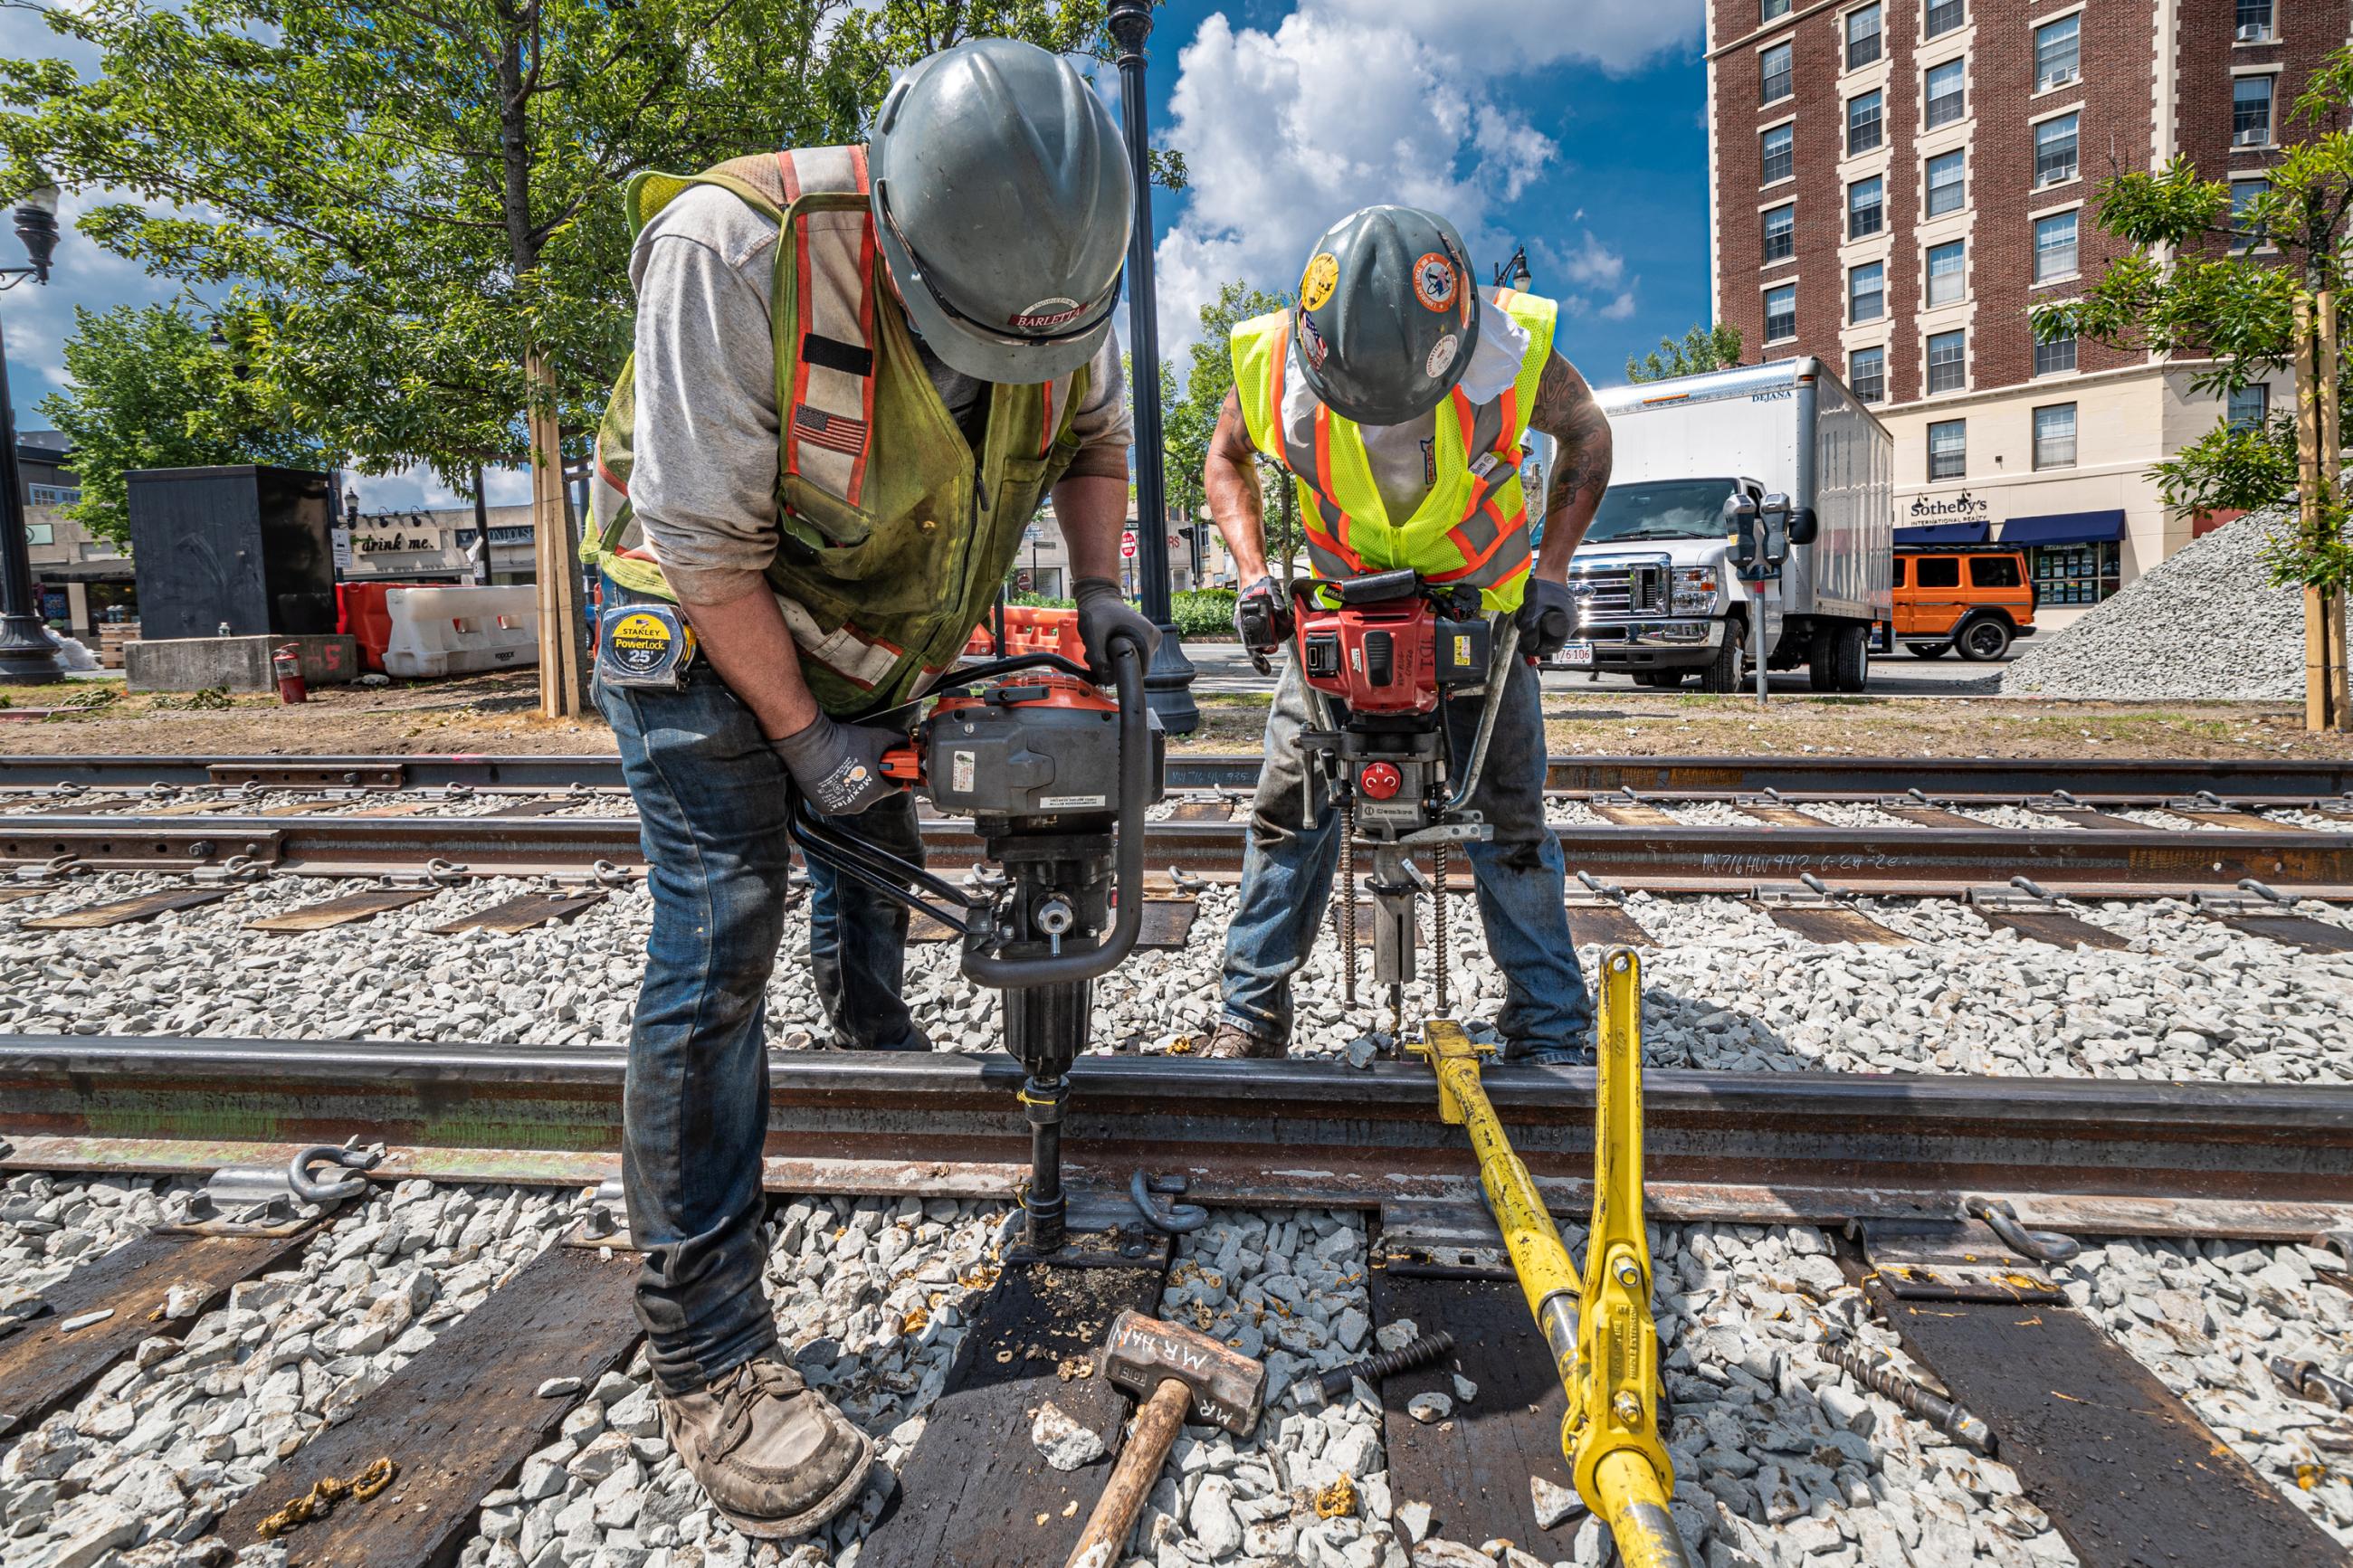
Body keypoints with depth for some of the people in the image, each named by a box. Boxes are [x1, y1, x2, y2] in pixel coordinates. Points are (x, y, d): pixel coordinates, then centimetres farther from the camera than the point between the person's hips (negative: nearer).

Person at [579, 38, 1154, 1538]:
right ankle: (708, 1355, -7)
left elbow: (1093, 435, 3)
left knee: (880, 841, 23)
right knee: (721, 930, -15)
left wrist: (1100, 586, -13)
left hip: (880, 631, 6)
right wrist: (804, 736, -21)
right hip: (703, 620, -6)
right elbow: (708, 544, -28)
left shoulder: (1057, 272, -17)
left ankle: (877, 1037, 56)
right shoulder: (735, 250, -35)